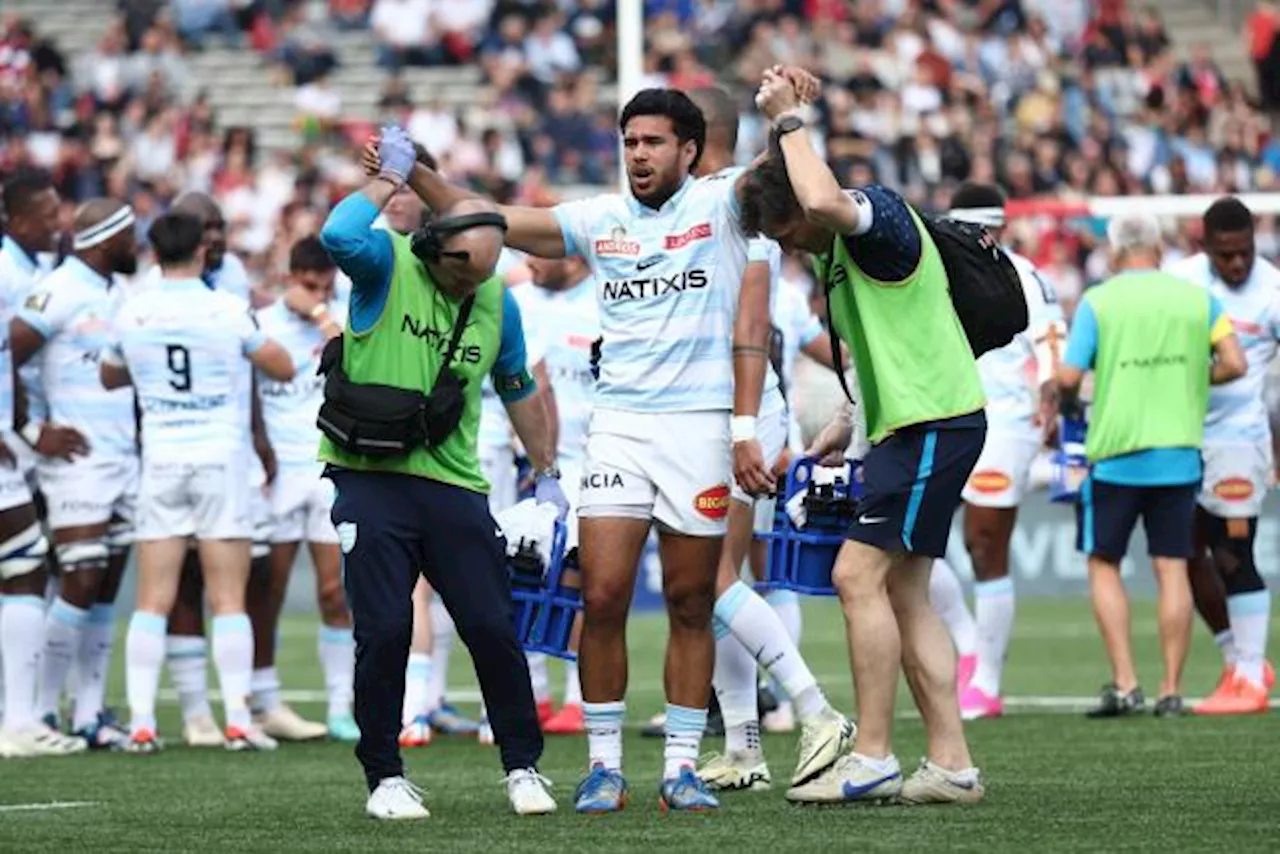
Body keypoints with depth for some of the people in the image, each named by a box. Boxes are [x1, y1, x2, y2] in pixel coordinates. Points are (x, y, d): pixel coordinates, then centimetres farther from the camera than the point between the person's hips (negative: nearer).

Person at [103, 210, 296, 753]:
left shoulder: (132, 314, 1)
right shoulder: (228, 311, -6)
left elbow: (109, 377, 19)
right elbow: (284, 369, 6)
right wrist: (256, 333, 22)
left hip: (160, 464, 2)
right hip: (220, 462, -2)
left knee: (153, 602, 3)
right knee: (228, 600, 2)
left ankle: (141, 722, -3)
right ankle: (238, 721, -3)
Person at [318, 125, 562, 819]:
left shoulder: (496, 301, 7)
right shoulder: (387, 266, -6)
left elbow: (517, 391, 21)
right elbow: (339, 236, -30)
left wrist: (547, 471, 24)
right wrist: (388, 180, -15)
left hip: (453, 487, 3)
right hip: (371, 480, -3)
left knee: (493, 629, -2)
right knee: (384, 632, -7)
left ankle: (522, 767, 12)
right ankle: (385, 777, 6)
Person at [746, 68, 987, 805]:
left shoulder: (881, 216, -14)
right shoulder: (836, 255, 16)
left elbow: (826, 199, -36)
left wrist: (788, 120, -24)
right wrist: (850, 426, 18)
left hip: (934, 422, -11)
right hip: (908, 424, 11)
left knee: (860, 576, -13)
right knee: (904, 594, 8)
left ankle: (873, 758, -11)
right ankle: (952, 765, 8)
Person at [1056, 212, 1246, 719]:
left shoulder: (1097, 301, -4)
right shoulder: (1198, 298, 4)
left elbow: (1069, 377, -11)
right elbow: (1234, 364, -3)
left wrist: (1064, 396, 11)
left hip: (1116, 453, -2)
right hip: (1179, 452, 2)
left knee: (1103, 564, 9)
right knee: (1172, 568, 6)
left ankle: (1124, 683, -2)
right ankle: (1171, 690, 4)